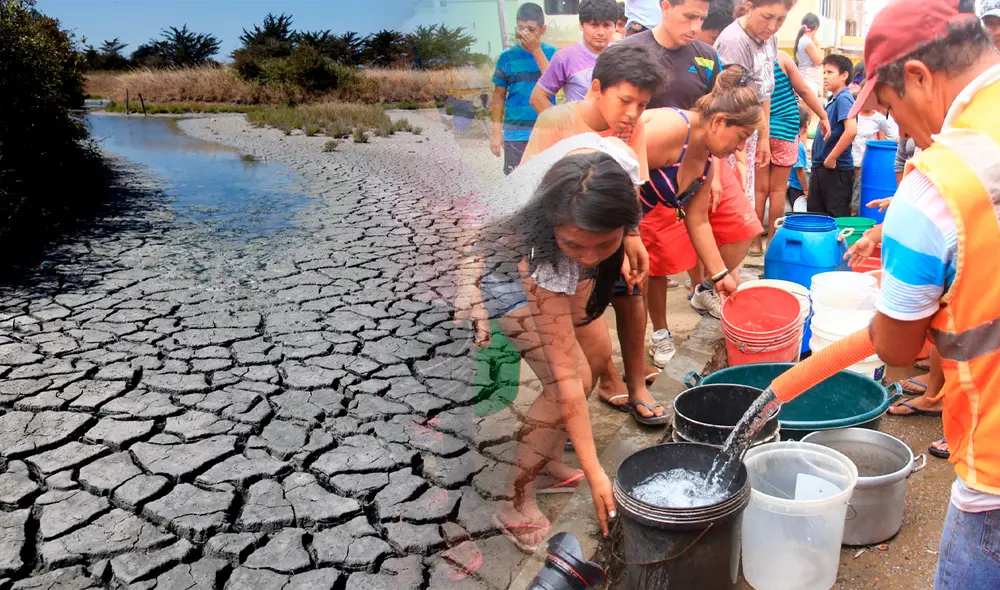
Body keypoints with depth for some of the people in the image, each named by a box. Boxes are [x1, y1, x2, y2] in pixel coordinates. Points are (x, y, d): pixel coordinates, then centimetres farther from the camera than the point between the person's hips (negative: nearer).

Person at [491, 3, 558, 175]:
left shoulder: (551, 52, -1)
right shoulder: (507, 56, 0)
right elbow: (499, 95, 4)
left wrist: (536, 50, -16)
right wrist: (496, 131, 1)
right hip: (515, 133, 0)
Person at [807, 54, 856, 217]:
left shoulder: (844, 99, -13)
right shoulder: (832, 100, 14)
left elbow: (851, 130, -27)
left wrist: (831, 158, -21)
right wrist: (819, 162, 14)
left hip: (837, 169, -9)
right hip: (820, 168, 9)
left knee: (838, 218, -2)